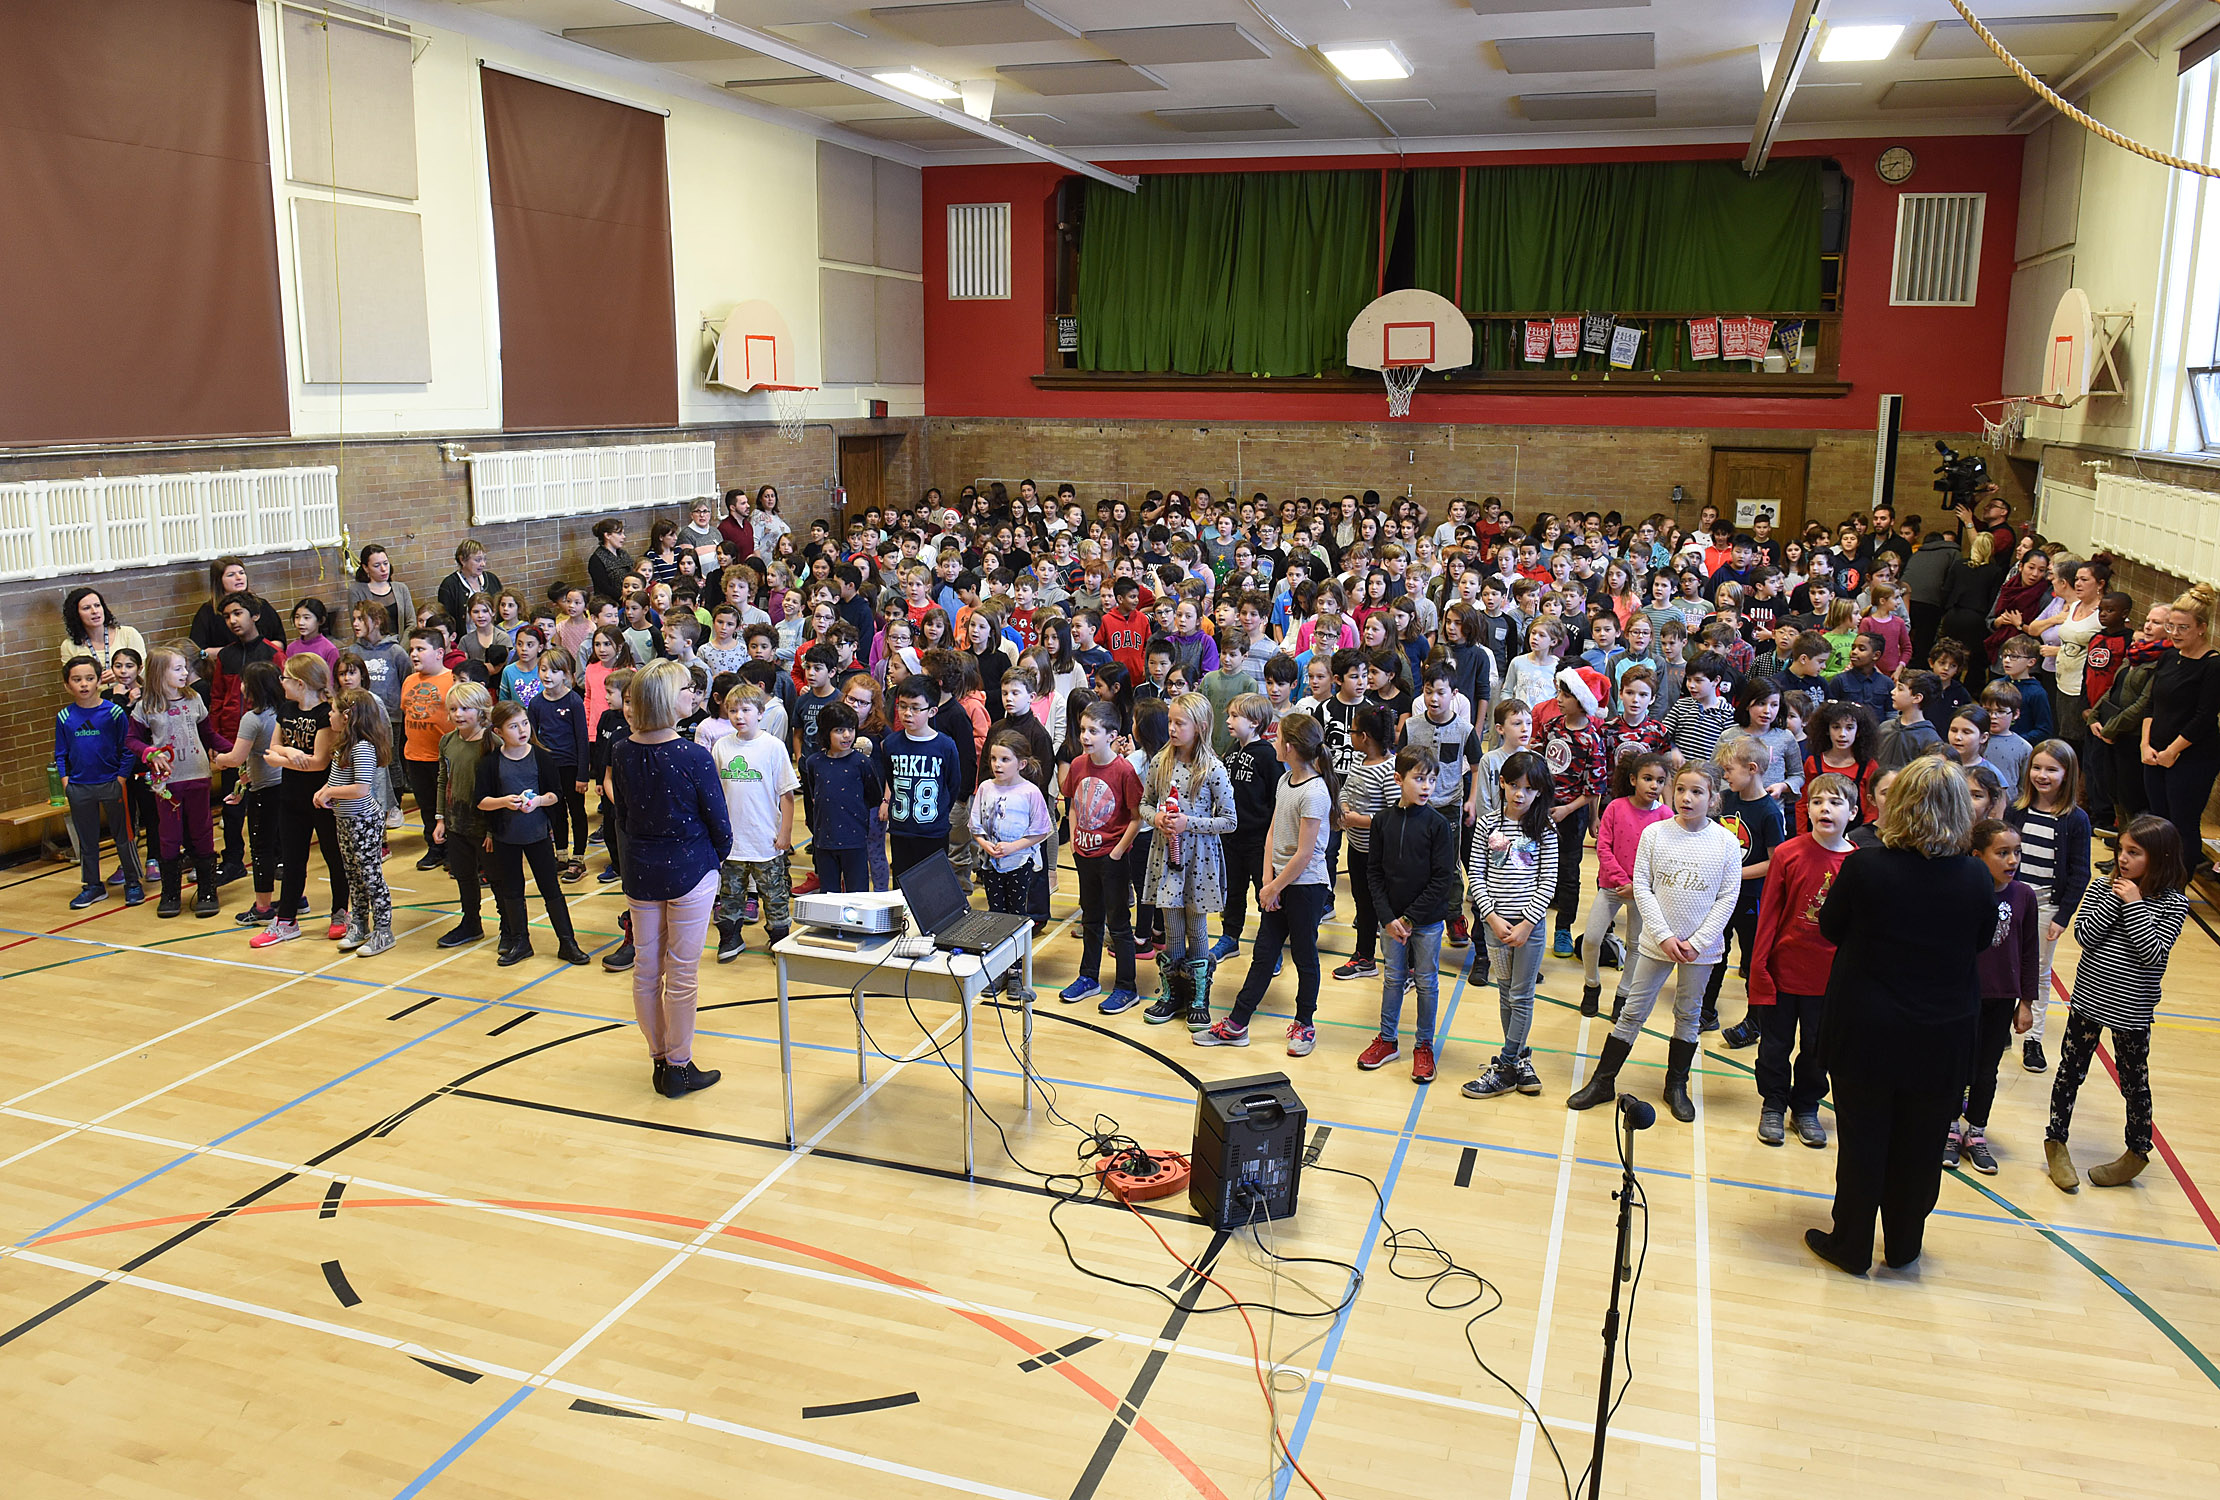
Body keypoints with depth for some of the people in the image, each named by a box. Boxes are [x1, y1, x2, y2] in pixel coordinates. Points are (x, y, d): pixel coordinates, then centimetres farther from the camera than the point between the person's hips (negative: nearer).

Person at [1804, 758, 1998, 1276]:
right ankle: (1903, 1245, 32)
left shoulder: (1863, 868, -18)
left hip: (1864, 1031, -2)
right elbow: (1982, 942, 5)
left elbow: (1830, 929, -3)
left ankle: (1851, 1245, 24)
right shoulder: (1976, 878, -12)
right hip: (1943, 1038, 2)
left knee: (1862, 1138, 12)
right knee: (1919, 1144, 17)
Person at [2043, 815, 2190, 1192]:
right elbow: (2084, 935, -12)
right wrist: (2116, 901, -18)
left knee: (2134, 1082, 11)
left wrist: (2134, 905, -22)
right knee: (2070, 1072, 10)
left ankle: (2138, 1151, 30)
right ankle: (2056, 1141, 25)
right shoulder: (2105, 889, -3)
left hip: (2132, 1011, -3)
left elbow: (2153, 953, -20)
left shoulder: (2173, 903, -11)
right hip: (2088, 998, 3)